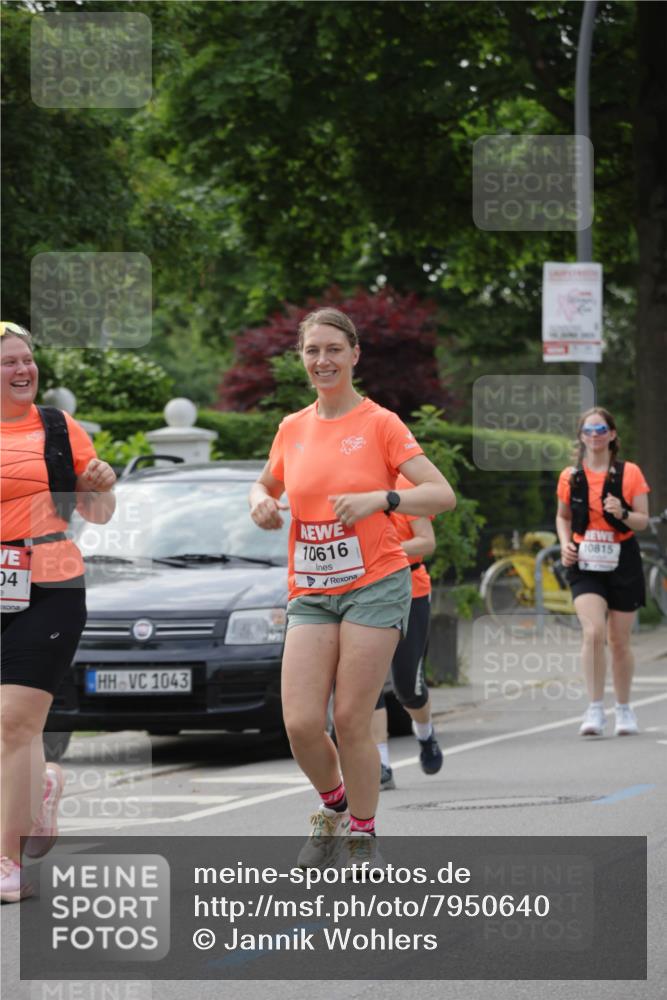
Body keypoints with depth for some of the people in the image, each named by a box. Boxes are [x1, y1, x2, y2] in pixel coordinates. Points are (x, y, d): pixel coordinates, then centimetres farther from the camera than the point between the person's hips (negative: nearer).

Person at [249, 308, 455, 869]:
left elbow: (443, 494, -9)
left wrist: (379, 499, -24)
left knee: (351, 723, -6)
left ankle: (362, 839, 13)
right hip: (310, 593, 4)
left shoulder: (380, 423, -3)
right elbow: (266, 485, 29)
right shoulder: (292, 429, 10)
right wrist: (262, 502, 5)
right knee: (301, 724, -9)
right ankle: (333, 806, 21)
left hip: (375, 585, -4)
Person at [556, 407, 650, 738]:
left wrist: (623, 514, -21)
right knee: (593, 632, -19)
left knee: (619, 641, 6)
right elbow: (563, 516, 17)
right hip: (584, 563, 0)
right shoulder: (570, 477, 3)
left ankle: (623, 709, 23)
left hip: (622, 561, 0)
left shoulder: (629, 473, -2)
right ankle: (595, 709, -15)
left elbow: (643, 521, -1)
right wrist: (565, 543, -1)